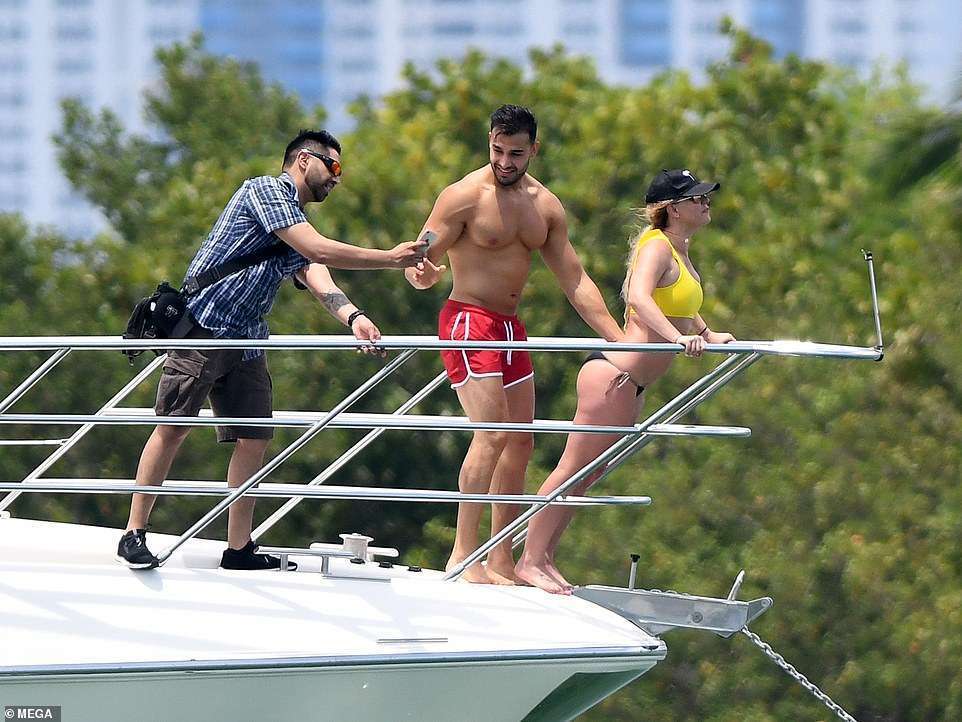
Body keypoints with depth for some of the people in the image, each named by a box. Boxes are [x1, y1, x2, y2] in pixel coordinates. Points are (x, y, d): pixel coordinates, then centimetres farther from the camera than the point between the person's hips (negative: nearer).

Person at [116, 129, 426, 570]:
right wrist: (390, 259, -11)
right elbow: (319, 251, -15)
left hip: (247, 341, 9)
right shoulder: (265, 191, -5)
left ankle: (239, 548, 5)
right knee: (173, 429, -9)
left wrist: (352, 317, -17)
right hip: (203, 325, -9)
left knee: (254, 438, 1)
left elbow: (317, 278, 4)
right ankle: (134, 534, -5)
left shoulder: (299, 226, 22)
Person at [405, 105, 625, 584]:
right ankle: (463, 556, -20)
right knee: (491, 433, -19)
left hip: (511, 327, 7)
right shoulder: (465, 196, -10)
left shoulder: (545, 207, 9)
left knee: (520, 442, 6)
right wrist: (423, 274, -38)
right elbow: (421, 259, -12)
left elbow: (575, 281, 13)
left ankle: (503, 562, 11)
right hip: (468, 320, -7)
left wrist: (619, 341, 7)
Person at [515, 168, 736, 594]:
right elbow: (639, 297, -32)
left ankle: (543, 557, 16)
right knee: (575, 467, -7)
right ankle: (530, 562, -6)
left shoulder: (679, 251, 16)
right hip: (614, 374, -10)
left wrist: (707, 334, 23)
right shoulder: (657, 247, -13)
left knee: (588, 473, 11)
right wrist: (678, 336, -44)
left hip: (631, 383, 10)